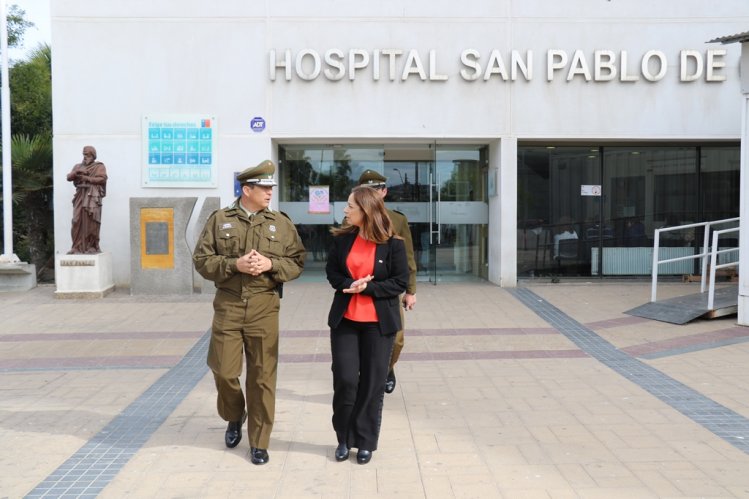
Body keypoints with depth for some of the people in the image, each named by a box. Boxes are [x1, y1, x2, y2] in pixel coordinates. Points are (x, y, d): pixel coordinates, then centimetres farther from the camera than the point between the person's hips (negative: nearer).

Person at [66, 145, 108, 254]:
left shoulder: (99, 166, 9)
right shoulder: (78, 166, 22)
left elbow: (102, 179, -6)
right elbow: (69, 177, 11)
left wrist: (86, 178, -9)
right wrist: (76, 172, -8)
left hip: (92, 197, -4)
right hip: (80, 196, 4)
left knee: (91, 223, -8)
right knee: (77, 222, -3)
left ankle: (92, 247, -3)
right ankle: (77, 247, -1)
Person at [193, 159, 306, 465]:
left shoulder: (280, 223, 6)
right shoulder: (219, 220, 4)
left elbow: (297, 262, 5)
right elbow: (201, 260, 1)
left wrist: (270, 264, -13)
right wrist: (234, 264, -14)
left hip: (264, 307, 0)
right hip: (227, 306, 0)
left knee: (262, 376, 2)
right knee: (224, 371, 4)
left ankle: (259, 442, 15)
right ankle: (234, 418, 35)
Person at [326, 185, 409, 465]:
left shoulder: (393, 244, -8)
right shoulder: (342, 238, 2)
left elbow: (401, 282, -7)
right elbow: (331, 272, 7)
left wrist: (367, 288, -17)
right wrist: (348, 284, -14)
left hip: (379, 323, -2)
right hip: (345, 319, 2)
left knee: (372, 383, 5)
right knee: (344, 379, 0)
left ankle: (365, 441, 21)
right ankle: (344, 438, 21)